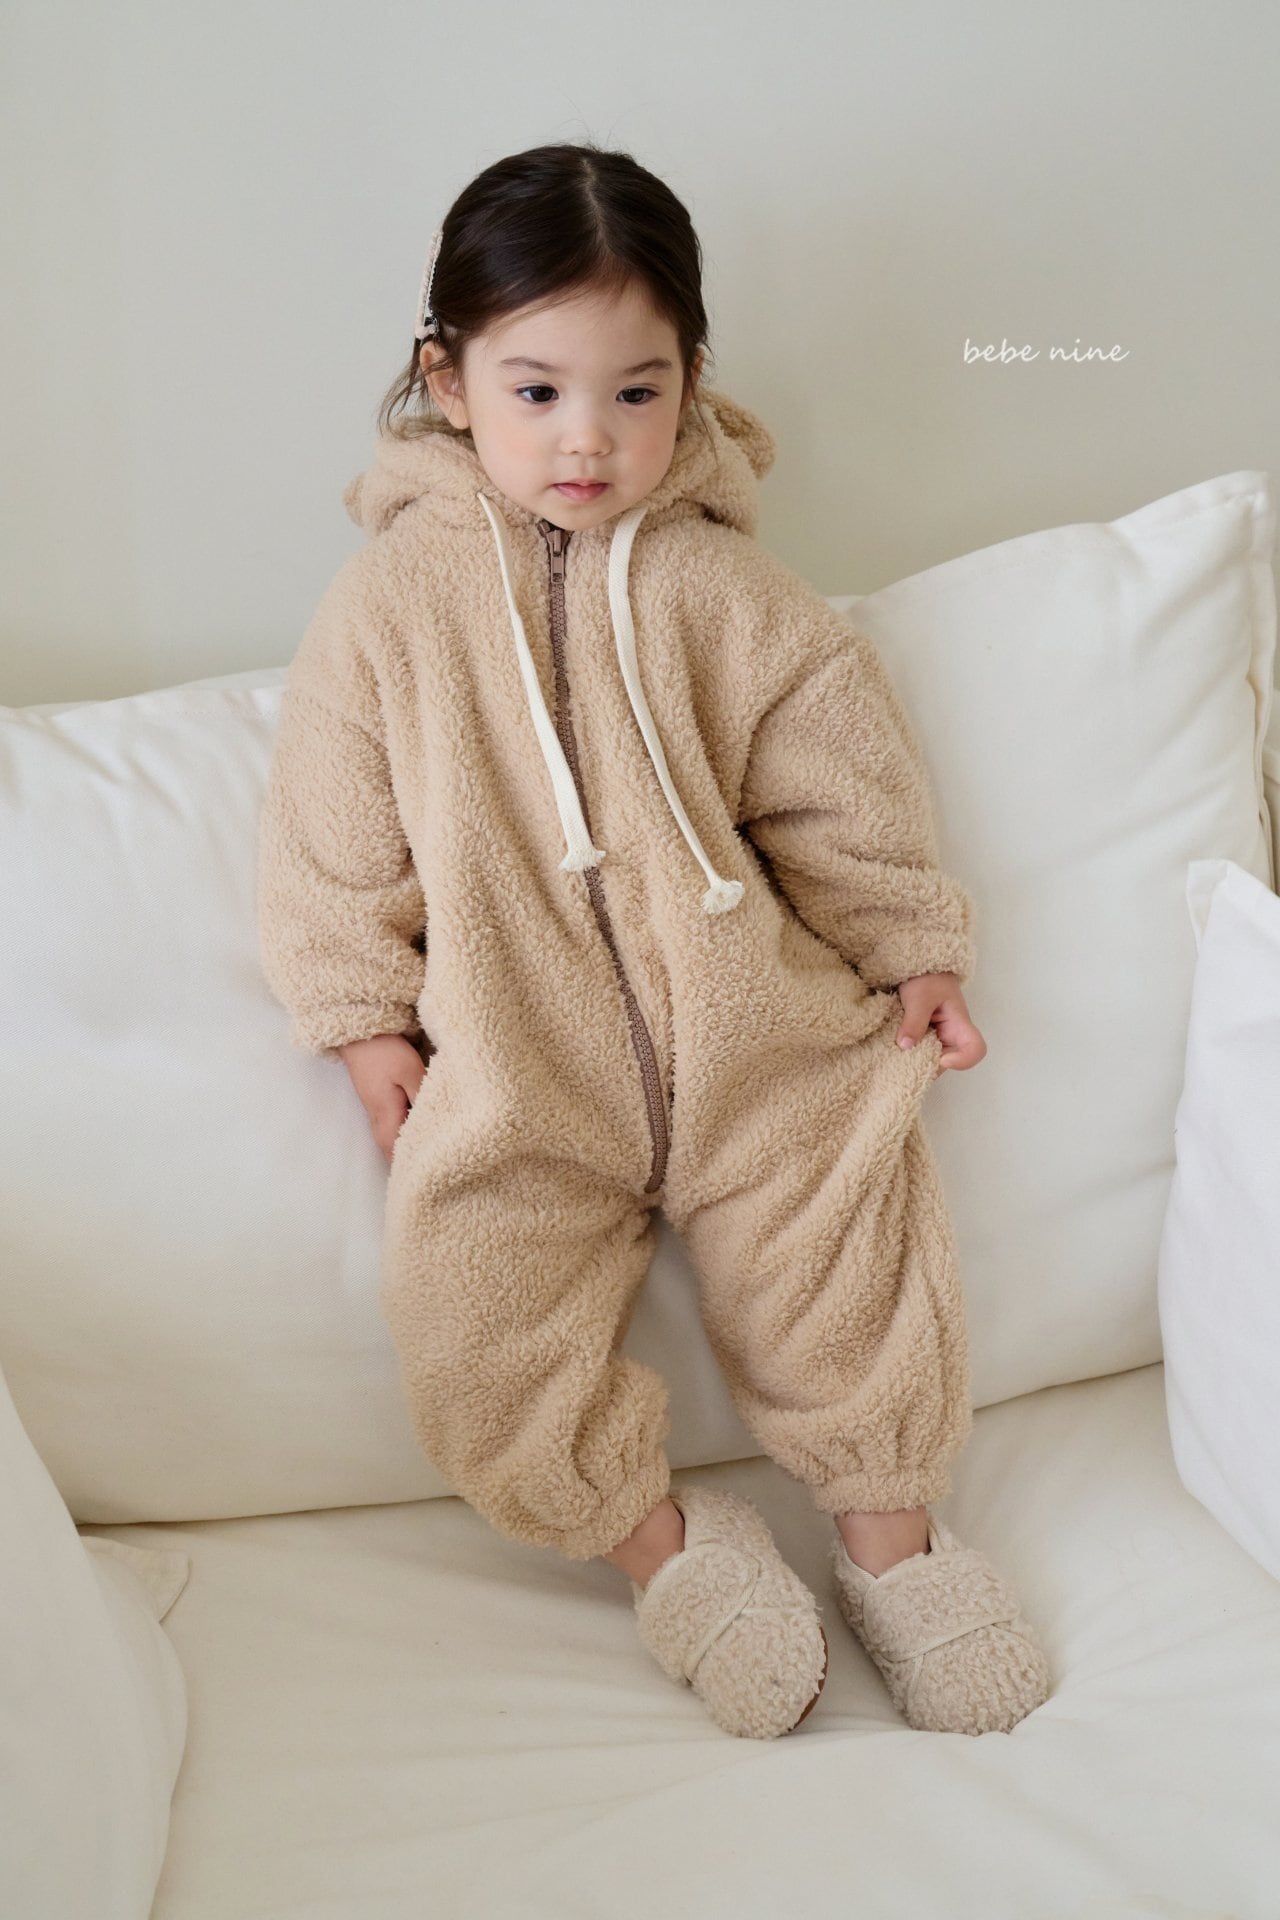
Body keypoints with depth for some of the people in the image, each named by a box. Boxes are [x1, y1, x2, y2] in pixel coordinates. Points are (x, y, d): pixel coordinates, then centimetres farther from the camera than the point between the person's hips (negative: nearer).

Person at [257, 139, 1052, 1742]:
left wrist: (911, 956, 6)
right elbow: (335, 834, 3)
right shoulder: (391, 599, -2)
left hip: (756, 1034, 1)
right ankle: (660, 1540, 11)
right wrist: (366, 1019, 0)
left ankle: (889, 1532, 21)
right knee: (468, 1328, -12)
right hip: (512, 1078, 0)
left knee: (843, 1263, -6)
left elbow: (840, 781, 6)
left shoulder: (721, 586, 0)